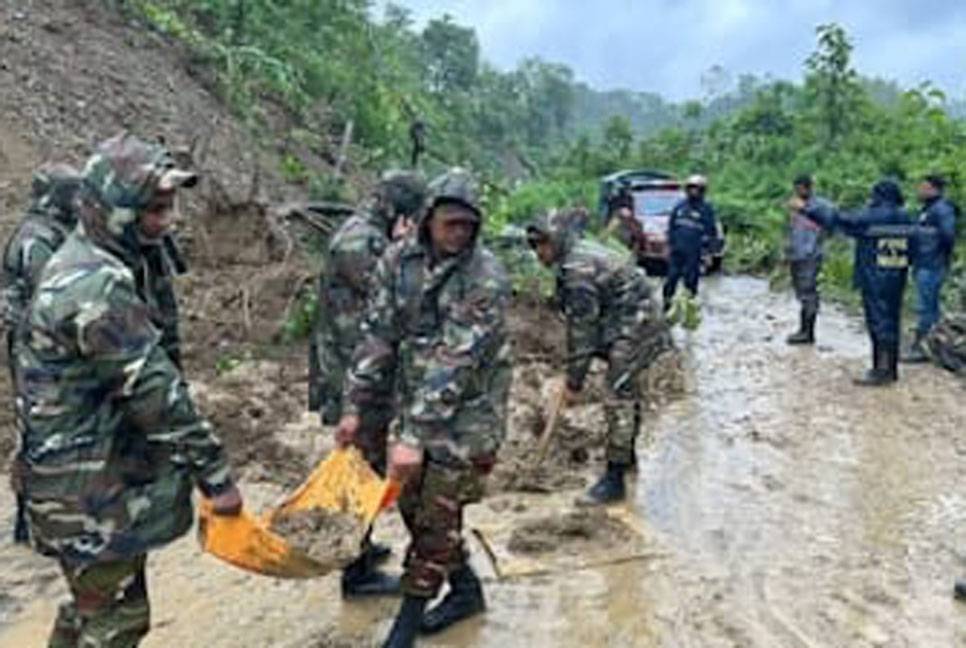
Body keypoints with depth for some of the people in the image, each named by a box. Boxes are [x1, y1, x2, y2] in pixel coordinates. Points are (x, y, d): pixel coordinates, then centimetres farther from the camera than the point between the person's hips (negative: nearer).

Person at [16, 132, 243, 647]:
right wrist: (215, 475, -19)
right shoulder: (97, 286, -25)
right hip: (91, 488, -10)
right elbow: (155, 392, -25)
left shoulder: (77, 264, 8)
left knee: (94, 601, 22)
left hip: (88, 475, 10)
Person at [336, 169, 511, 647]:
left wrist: (415, 435, -30)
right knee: (411, 502, 15)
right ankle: (467, 590, 34)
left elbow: (456, 361, -26)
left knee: (435, 517, -1)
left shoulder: (485, 278, -21)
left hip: (466, 414, -6)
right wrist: (354, 405, -3)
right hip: (416, 406, 6)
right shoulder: (400, 259, -3)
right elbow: (378, 334, 0)